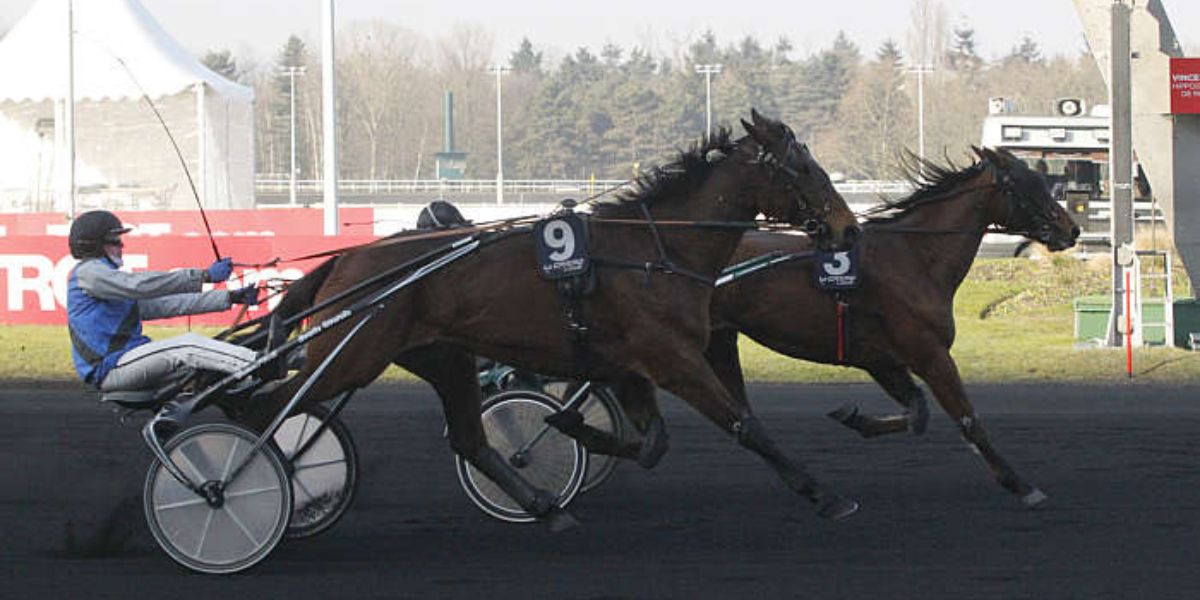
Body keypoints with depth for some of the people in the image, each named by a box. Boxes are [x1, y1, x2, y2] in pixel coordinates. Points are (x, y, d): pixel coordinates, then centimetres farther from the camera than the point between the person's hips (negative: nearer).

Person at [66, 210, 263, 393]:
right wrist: (204, 276, -21)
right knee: (187, 346, -23)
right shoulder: (87, 272, -5)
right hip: (108, 368, -10)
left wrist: (229, 297, 12)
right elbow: (141, 285, -19)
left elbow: (167, 304, 19)